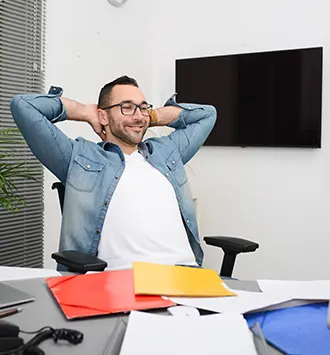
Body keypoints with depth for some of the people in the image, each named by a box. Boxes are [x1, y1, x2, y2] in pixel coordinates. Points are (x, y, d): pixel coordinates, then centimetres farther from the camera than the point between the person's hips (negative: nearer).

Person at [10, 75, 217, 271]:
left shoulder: (166, 151, 26)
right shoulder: (80, 156, 13)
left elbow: (207, 113, 39)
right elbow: (24, 105, 10)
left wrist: (151, 117, 29)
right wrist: (87, 113, 19)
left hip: (185, 270, 4)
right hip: (124, 275, -3)